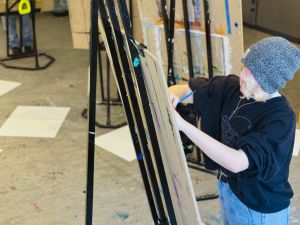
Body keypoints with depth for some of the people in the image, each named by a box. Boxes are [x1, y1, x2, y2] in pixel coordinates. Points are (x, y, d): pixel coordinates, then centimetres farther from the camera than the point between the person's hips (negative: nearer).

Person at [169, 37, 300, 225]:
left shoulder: (280, 119, -28)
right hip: (228, 190, 6)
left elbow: (237, 162, -38)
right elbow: (186, 90, 0)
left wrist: (183, 125, -40)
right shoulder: (232, 87, -8)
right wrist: (172, 95, -25)